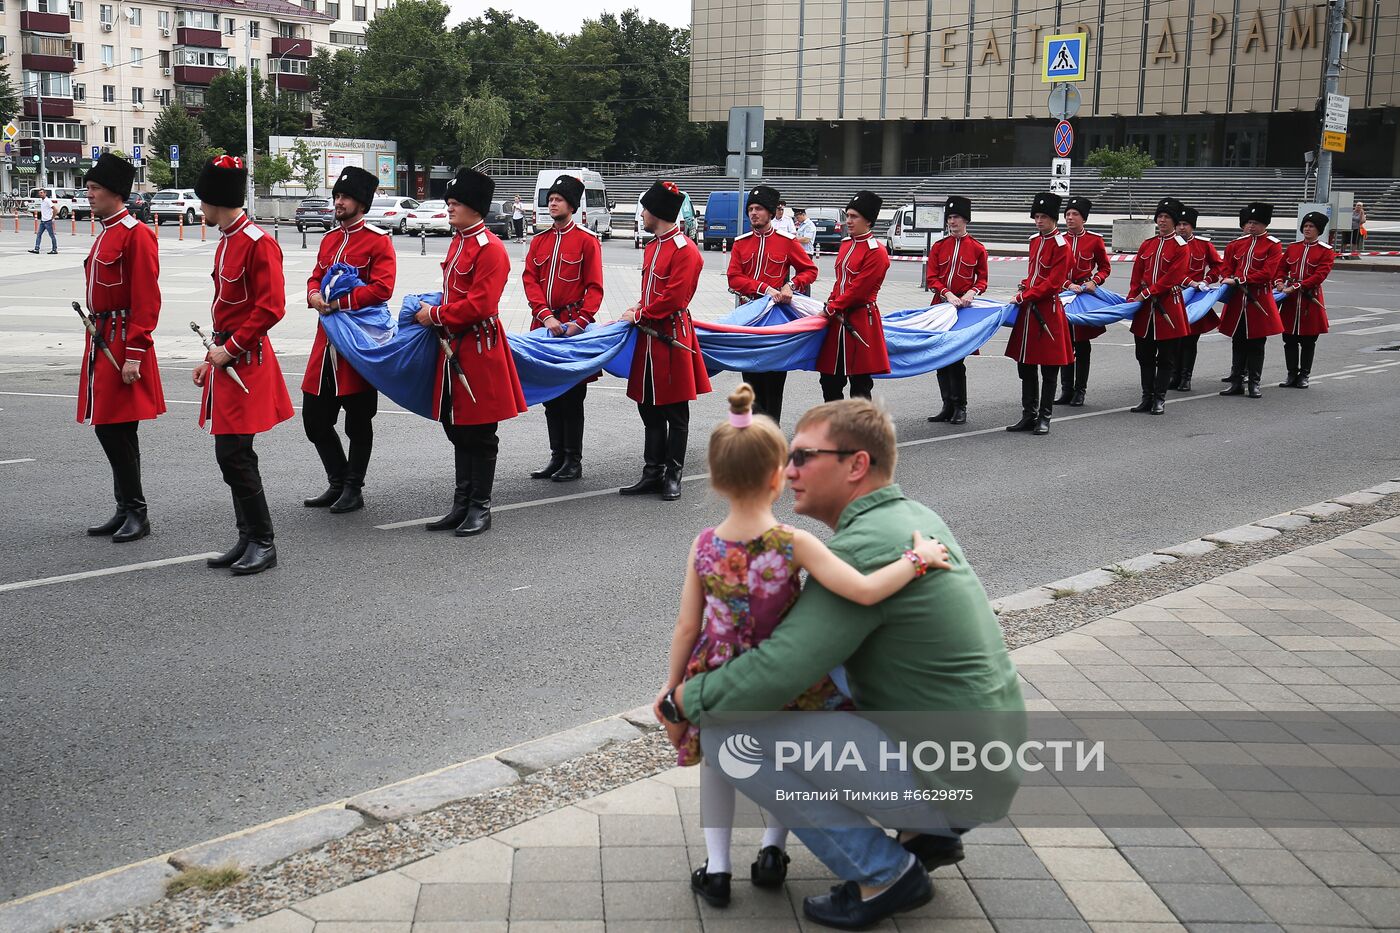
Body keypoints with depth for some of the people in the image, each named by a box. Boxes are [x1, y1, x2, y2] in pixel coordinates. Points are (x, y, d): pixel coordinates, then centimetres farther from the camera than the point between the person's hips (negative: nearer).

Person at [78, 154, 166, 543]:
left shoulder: (136, 234, -13)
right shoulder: (105, 233, 16)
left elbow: (146, 301, -18)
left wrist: (134, 356, -21)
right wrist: (97, 342, 19)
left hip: (123, 343, -10)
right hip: (101, 341, 10)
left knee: (116, 430, -7)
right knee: (109, 429, 11)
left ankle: (136, 514, 2)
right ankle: (127, 511, 19)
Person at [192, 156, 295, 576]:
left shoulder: (258, 242, -15)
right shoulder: (227, 241, 15)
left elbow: (271, 308, -20)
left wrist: (230, 349, -16)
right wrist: (212, 357, 17)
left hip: (245, 363, -10)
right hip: (227, 358, 10)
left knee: (235, 454, -9)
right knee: (231, 452, 12)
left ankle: (263, 544, 1)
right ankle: (248, 540, 20)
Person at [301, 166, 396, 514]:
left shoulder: (378, 240, -8)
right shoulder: (330, 238, 14)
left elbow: (382, 288, -16)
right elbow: (316, 276, 18)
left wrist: (339, 301, -22)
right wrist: (314, 296, -6)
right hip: (327, 337, 7)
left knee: (358, 420, 3)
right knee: (314, 417, 9)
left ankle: (353, 489, 15)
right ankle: (337, 483, 23)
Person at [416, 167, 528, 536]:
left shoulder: (490, 248, -15)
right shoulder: (458, 241, 14)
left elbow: (480, 305, -22)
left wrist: (435, 316, -14)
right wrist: (433, 310, 8)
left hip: (479, 350, -9)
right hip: (454, 347, 9)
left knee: (480, 433, 1)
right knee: (457, 429, 13)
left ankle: (480, 508, 11)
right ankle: (462, 506, 22)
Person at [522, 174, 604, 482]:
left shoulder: (587, 240, -3)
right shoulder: (539, 241, 12)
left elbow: (594, 287, -7)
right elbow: (530, 280, 3)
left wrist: (580, 321, -19)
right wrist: (546, 316, -12)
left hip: (572, 327, -5)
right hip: (544, 326, 5)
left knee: (572, 396, 0)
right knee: (550, 395, 11)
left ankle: (574, 462, 8)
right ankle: (557, 457, 20)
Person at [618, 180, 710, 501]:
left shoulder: (685, 250, -14)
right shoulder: (652, 247, 14)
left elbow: (674, 298, -19)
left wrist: (639, 315, -12)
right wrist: (639, 309, 4)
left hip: (671, 339, -9)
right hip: (648, 338, 9)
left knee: (675, 412, 3)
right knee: (649, 409, 11)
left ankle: (673, 475, 11)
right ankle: (653, 474, 18)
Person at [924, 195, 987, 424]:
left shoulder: (977, 249, 2)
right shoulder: (938, 247, 8)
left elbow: (982, 280, 5)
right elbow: (931, 278, 2)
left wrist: (972, 292, -16)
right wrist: (947, 294, -15)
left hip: (964, 308, -3)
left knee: (956, 359, -7)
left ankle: (960, 408, 3)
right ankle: (948, 406, 14)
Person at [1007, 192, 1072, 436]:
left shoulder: (1061, 245, -11)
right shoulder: (1035, 240, 13)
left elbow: (1053, 284, -16)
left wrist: (1024, 297, -15)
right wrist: (1022, 291, 6)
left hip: (1048, 311, -8)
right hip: (1029, 310, 8)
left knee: (1049, 369, 2)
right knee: (1025, 366, 10)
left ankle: (1044, 418, 8)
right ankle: (1029, 416, 18)